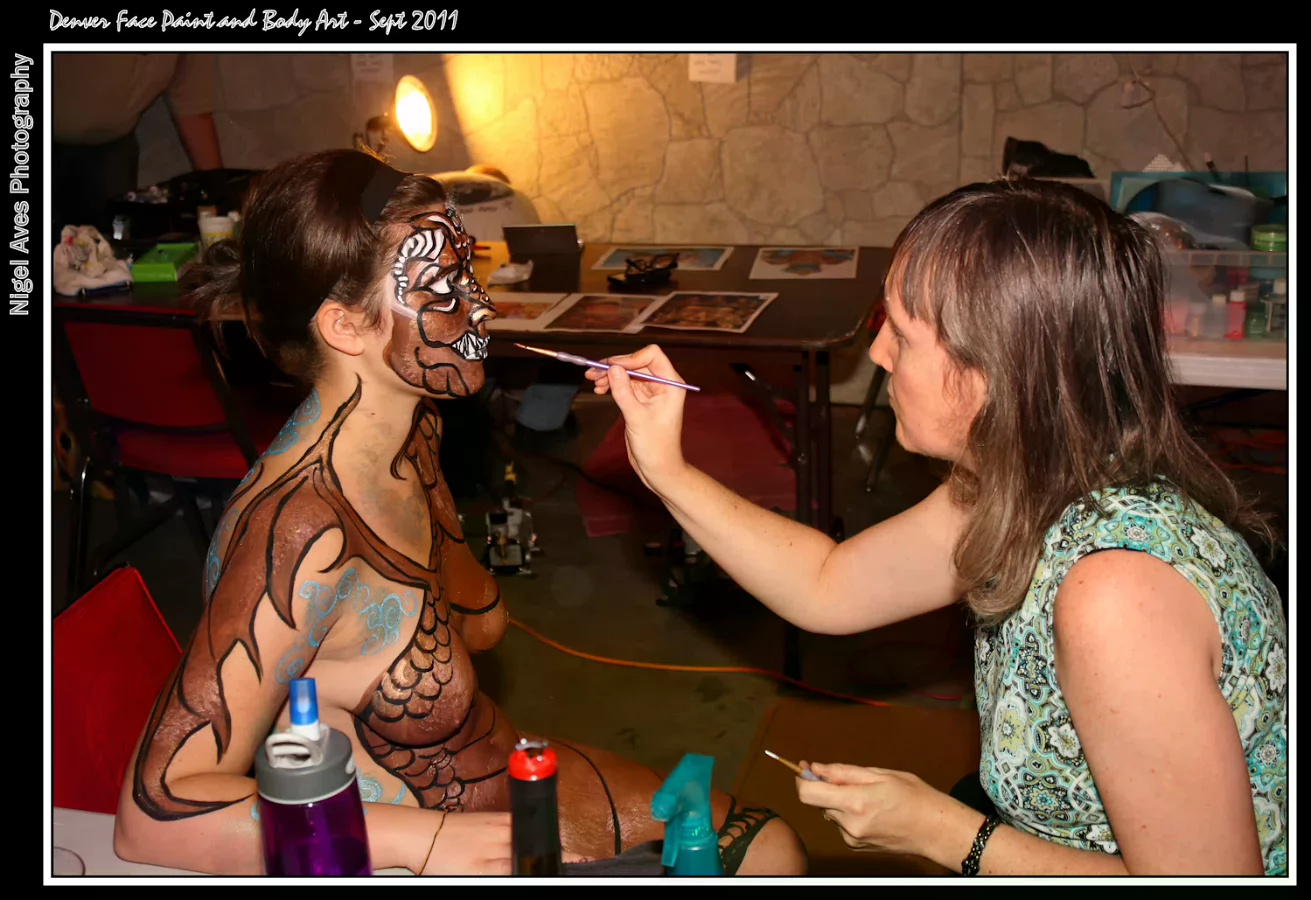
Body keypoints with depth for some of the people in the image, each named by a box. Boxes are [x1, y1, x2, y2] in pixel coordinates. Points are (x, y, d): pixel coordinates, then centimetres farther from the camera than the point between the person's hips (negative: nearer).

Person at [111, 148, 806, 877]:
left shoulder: (416, 428, -6)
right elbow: (156, 810, -33)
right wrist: (431, 840, -33)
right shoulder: (302, 529, -33)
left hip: (508, 782, 8)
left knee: (772, 851, 12)